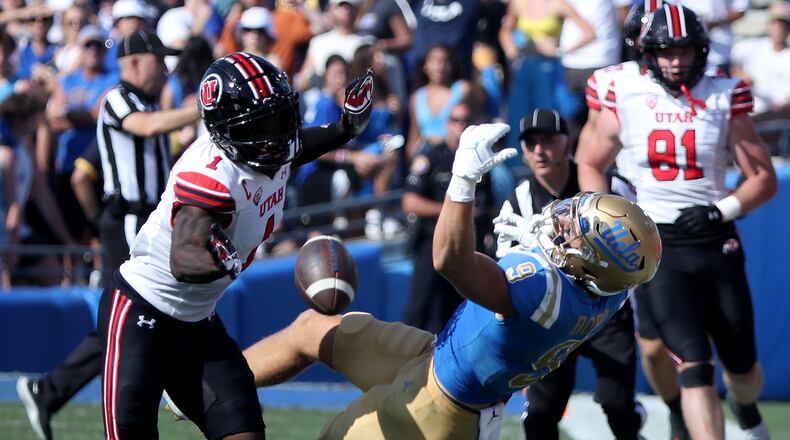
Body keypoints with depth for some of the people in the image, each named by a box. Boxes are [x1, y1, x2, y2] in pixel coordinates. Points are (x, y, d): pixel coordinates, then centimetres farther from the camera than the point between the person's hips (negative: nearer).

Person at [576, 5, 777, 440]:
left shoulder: (723, 100, -1)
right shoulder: (626, 100, -1)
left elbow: (764, 178, 3)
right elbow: (590, 163, 15)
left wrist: (720, 211, -13)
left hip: (715, 244, 2)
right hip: (657, 245, -2)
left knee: (741, 365, 14)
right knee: (694, 365, -15)